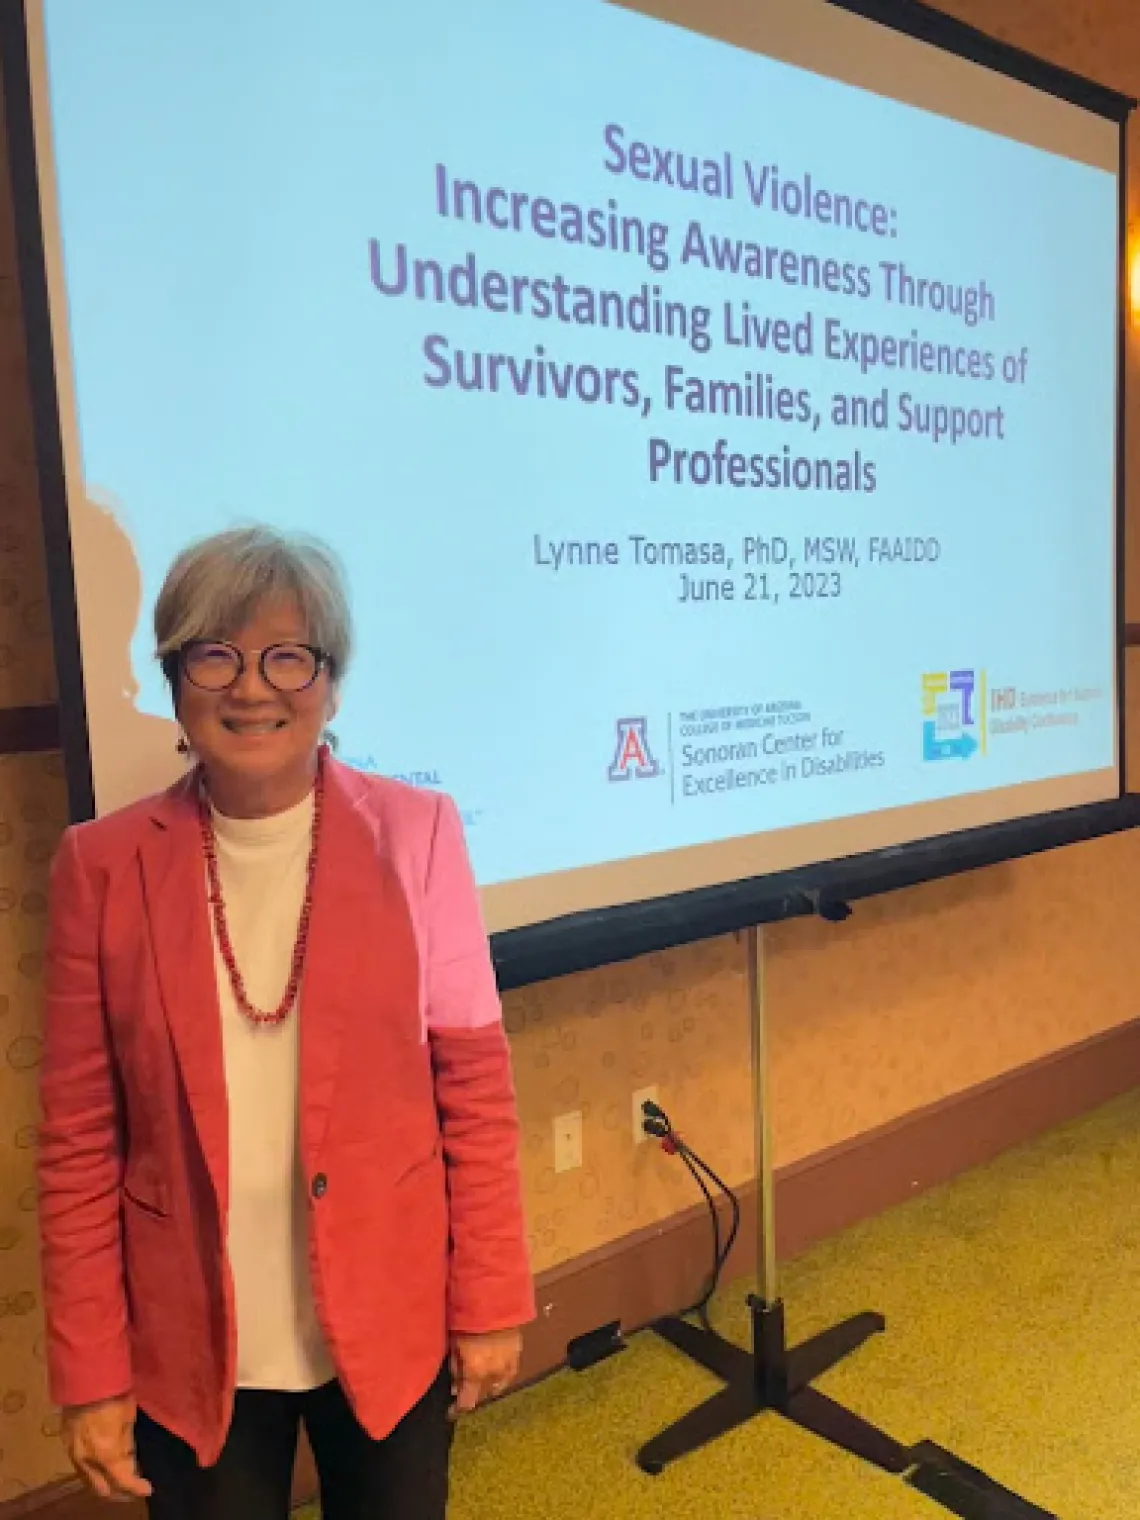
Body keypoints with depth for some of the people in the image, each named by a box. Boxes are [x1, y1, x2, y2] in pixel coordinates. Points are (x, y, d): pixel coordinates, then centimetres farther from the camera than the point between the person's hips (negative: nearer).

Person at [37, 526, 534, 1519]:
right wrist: (90, 1370, -1)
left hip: (392, 1323, 0)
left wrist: (491, 1300, -3)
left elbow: (475, 1082, -6)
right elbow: (80, 1137, -3)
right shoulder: (105, 866, -7)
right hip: (191, 1344, 1)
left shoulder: (414, 833, -9)